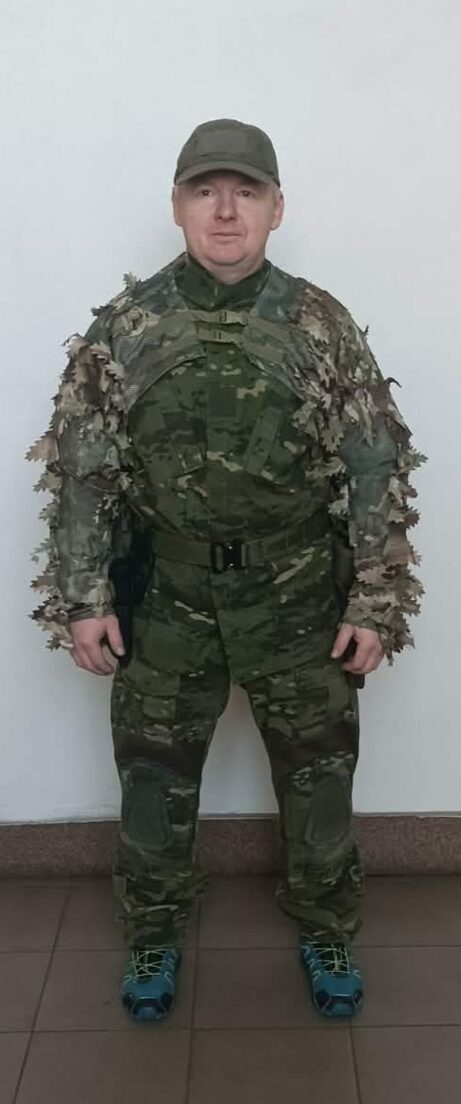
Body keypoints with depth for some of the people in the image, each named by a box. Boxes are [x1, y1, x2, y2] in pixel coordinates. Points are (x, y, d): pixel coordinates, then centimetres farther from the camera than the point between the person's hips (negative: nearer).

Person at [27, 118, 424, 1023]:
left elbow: (378, 471, -3)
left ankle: (325, 931, 38)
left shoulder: (323, 327, -5)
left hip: (301, 601, 0)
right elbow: (78, 468, -1)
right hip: (165, 599, 1)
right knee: (154, 777, 14)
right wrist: (79, 599, -5)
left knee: (318, 777, 13)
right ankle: (153, 933, 39)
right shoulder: (121, 328, -4)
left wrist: (377, 602, -6)